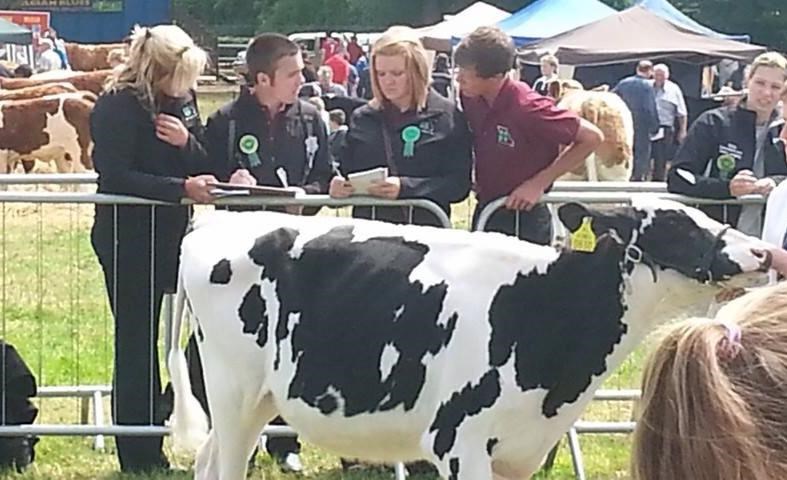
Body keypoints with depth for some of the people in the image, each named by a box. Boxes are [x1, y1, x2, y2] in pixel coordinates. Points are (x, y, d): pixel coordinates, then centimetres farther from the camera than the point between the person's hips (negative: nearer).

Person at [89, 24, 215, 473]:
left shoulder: (182, 100, 6)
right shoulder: (117, 106, -15)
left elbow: (204, 165, 7)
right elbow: (116, 177, -22)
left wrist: (187, 141, -14)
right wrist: (182, 187, -27)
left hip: (168, 233, 6)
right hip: (127, 238, -6)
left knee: (146, 340, 12)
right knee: (136, 343, -1)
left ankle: (150, 449, 20)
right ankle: (139, 457, 7)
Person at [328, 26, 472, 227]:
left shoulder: (447, 116, 6)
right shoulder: (362, 118, 17)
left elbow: (459, 184, -1)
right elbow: (346, 171, 22)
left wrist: (405, 187, -14)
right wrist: (339, 186, -2)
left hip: (425, 228, -4)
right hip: (368, 225, 4)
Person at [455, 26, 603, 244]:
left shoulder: (527, 108, -23)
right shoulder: (470, 99, -4)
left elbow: (591, 137, -18)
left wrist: (539, 183, -17)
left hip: (524, 222, -7)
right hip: (483, 213, 7)